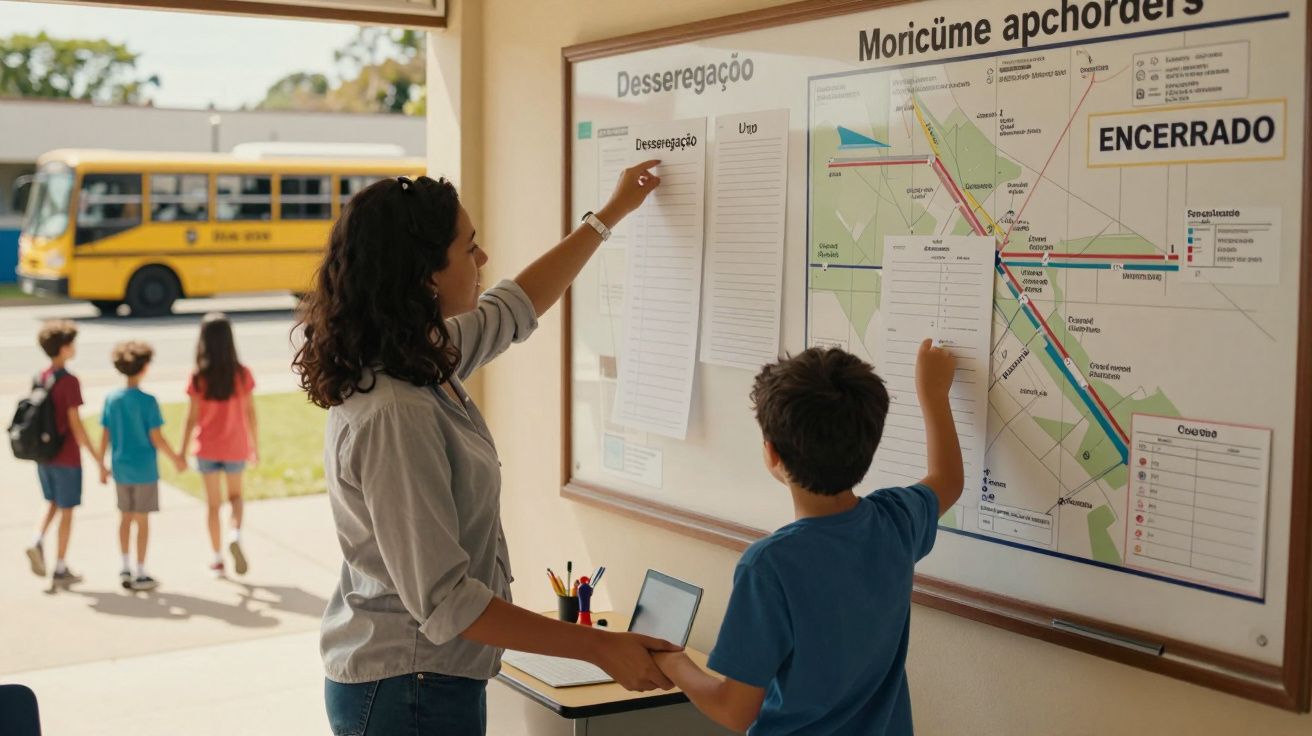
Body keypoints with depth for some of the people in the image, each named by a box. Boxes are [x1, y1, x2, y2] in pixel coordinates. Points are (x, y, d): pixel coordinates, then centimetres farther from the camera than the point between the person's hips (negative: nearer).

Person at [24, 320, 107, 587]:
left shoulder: (40, 378, 4)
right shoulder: (69, 381, -18)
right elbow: (75, 424, -19)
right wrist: (95, 456, -13)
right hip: (66, 457, -7)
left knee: (53, 504, 24)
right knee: (67, 511, 5)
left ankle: (37, 542, 0)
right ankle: (60, 569, 11)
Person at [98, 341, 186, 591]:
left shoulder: (112, 399, 0)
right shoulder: (147, 401, -15)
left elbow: (105, 436, 3)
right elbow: (156, 439, -14)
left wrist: (102, 466, 13)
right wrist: (175, 459, -1)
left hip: (121, 469, 5)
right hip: (144, 469, -5)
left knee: (125, 518, 16)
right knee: (142, 520, 4)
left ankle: (125, 569, 23)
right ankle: (140, 575, 9)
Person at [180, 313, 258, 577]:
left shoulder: (198, 377, -13)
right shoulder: (242, 374, -10)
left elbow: (192, 417, -9)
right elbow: (250, 412, -4)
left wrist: (183, 451, 1)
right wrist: (255, 446, 8)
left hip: (207, 449, -1)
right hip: (235, 447, 1)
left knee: (213, 503, 13)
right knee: (235, 495, 21)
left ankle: (217, 558, 18)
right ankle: (235, 533, -6)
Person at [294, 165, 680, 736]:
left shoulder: (424, 363, 1)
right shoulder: (393, 417, -28)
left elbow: (515, 308, 20)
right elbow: (443, 601, -27)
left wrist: (611, 213, 28)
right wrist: (601, 648, -24)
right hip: (410, 689, -9)